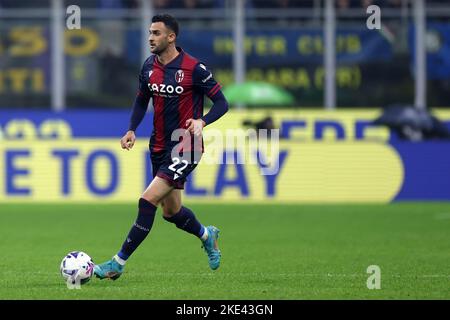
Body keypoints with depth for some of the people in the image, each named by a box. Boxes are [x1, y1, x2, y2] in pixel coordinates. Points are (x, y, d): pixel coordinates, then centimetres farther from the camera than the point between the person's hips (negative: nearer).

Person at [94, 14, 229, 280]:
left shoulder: (194, 68, -15)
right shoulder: (149, 66, 3)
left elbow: (221, 103, -10)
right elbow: (142, 100, 18)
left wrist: (202, 122, -28)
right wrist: (132, 131, 2)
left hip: (185, 148, -7)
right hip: (159, 147, 7)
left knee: (148, 201, -17)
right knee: (171, 212, 16)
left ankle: (118, 264, -12)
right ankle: (207, 235, 47)